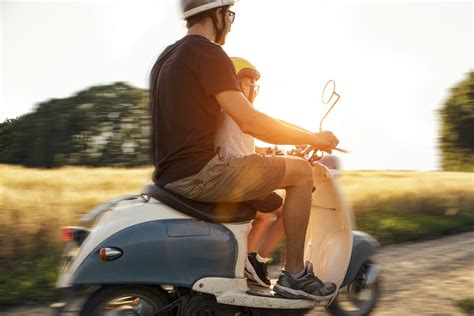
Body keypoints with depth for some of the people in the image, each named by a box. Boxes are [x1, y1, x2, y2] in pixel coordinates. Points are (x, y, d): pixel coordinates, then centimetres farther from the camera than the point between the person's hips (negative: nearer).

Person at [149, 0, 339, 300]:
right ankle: (294, 274, 2)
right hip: (198, 172, -10)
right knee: (300, 171, -3)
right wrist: (313, 138, -4)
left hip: (170, 175, 10)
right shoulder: (209, 53, -10)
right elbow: (250, 122, -17)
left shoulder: (167, 57, 20)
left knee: (265, 174, 31)